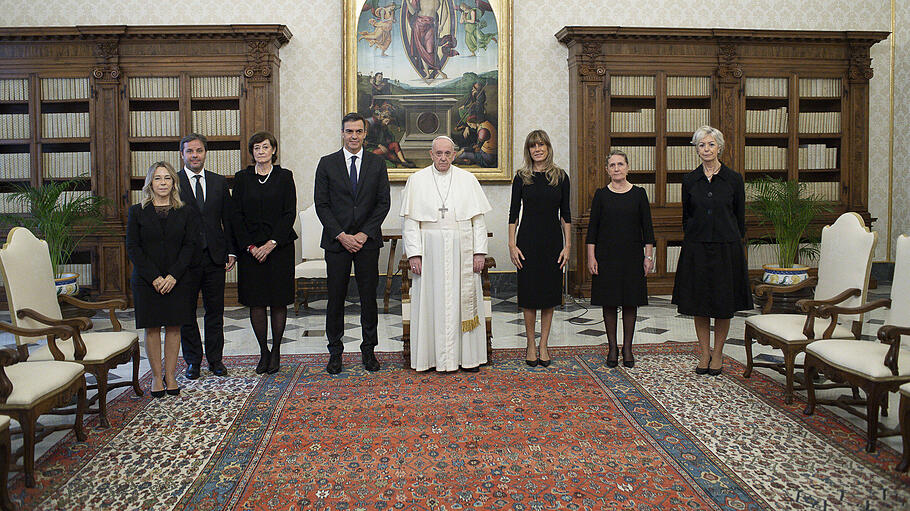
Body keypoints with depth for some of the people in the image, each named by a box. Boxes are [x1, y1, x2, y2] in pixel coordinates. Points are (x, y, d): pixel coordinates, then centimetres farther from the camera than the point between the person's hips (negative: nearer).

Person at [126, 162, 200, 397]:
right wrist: (154, 277, -12)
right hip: (147, 280, 0)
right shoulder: (137, 212, 5)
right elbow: (133, 248, -1)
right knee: (152, 328, 3)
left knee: (174, 327, 3)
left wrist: (173, 275, -13)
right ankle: (156, 377, 13)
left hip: (178, 280, 0)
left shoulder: (186, 213, 6)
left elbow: (190, 245, -1)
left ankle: (170, 375, 13)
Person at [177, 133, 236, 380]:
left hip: (215, 256, 2)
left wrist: (231, 251, 3)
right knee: (186, 312, 7)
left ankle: (215, 359, 18)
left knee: (215, 311, 7)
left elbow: (228, 219, 11)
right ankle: (193, 361, 19)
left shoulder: (219, 182, 9)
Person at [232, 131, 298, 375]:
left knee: (278, 301, 2)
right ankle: (263, 352, 15)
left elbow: (289, 213, -3)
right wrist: (250, 246, -7)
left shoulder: (284, 176, 3)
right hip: (250, 249, 1)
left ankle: (276, 351, 15)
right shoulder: (242, 178, 7)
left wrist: (272, 243, -12)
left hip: (280, 247, -1)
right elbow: (237, 216, 4)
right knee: (256, 302, 3)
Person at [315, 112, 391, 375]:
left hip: (368, 240, 1)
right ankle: (335, 351, 15)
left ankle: (368, 350, 17)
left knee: (369, 297, 5)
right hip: (336, 241, 0)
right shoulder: (327, 163, 4)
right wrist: (341, 235, -9)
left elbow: (384, 202, 3)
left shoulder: (377, 164, 6)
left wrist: (364, 233, -8)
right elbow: (321, 204, 0)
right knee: (336, 298, 3)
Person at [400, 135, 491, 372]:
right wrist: (413, 253, -7)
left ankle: (467, 356, 14)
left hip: (462, 250, 1)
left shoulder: (467, 179, 7)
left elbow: (478, 219, 6)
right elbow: (409, 220, 1)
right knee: (432, 301, 2)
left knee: (464, 300, 4)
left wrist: (479, 252, -2)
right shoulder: (417, 180, 4)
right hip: (430, 251, -1)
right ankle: (434, 355, 12)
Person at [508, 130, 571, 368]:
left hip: (553, 240, 1)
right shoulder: (522, 177, 1)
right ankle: (531, 344, 16)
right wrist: (512, 244, -7)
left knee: (549, 293, 6)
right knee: (529, 293, 3)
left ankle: (543, 345, 16)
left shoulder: (560, 177, 4)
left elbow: (565, 214, 5)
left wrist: (567, 245, -1)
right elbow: (514, 212, 0)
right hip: (528, 239, -1)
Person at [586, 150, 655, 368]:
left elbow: (647, 227, 5)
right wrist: (591, 257, -5)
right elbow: (593, 228, 2)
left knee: (630, 302, 4)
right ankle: (612, 348, 14)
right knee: (609, 302, 3)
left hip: (632, 256, 1)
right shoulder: (601, 195, 2)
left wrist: (649, 256, -1)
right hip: (606, 256, 0)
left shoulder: (638, 193, 3)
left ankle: (627, 348, 16)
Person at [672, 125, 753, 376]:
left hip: (726, 247, -1)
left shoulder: (734, 179, 1)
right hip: (696, 248, 1)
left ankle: (717, 353, 18)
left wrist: (736, 244, 3)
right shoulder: (690, 180, 5)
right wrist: (691, 240, 8)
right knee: (699, 302, 5)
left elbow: (740, 217, 5)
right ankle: (704, 353, 18)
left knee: (724, 303, 5)